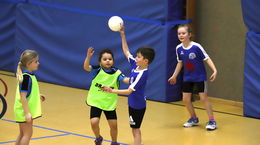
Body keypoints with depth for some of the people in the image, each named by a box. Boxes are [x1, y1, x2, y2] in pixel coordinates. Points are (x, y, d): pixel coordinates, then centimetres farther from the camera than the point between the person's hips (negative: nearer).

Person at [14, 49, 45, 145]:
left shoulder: (29, 75, 8)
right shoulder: (26, 78, -21)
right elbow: (23, 97, -24)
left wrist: (38, 96, 19)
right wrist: (27, 113, -26)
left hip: (28, 110, 9)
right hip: (25, 110, -9)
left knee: (23, 134, 15)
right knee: (27, 134, -5)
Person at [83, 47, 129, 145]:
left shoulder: (116, 73, -8)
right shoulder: (97, 70, -10)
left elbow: (126, 80, -21)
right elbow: (86, 67, -24)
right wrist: (88, 56, -41)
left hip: (110, 103, 1)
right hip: (96, 101, -1)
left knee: (113, 125, 5)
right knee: (94, 122, -15)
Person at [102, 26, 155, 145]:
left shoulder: (142, 74, -26)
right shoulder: (135, 65, -2)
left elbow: (129, 91, -28)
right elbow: (126, 51, 9)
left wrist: (112, 91, -33)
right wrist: (122, 34, 5)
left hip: (138, 105, -8)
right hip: (133, 103, 8)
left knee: (135, 129, -5)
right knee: (135, 129, 15)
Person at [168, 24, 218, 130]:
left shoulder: (196, 47, -20)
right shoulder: (179, 48, -5)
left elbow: (207, 59, -16)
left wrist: (214, 71, -27)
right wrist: (174, 76, 17)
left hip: (199, 77, -5)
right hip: (187, 77, 5)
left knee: (203, 98, -8)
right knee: (186, 99, 5)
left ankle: (212, 121, 0)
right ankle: (194, 119, 25)